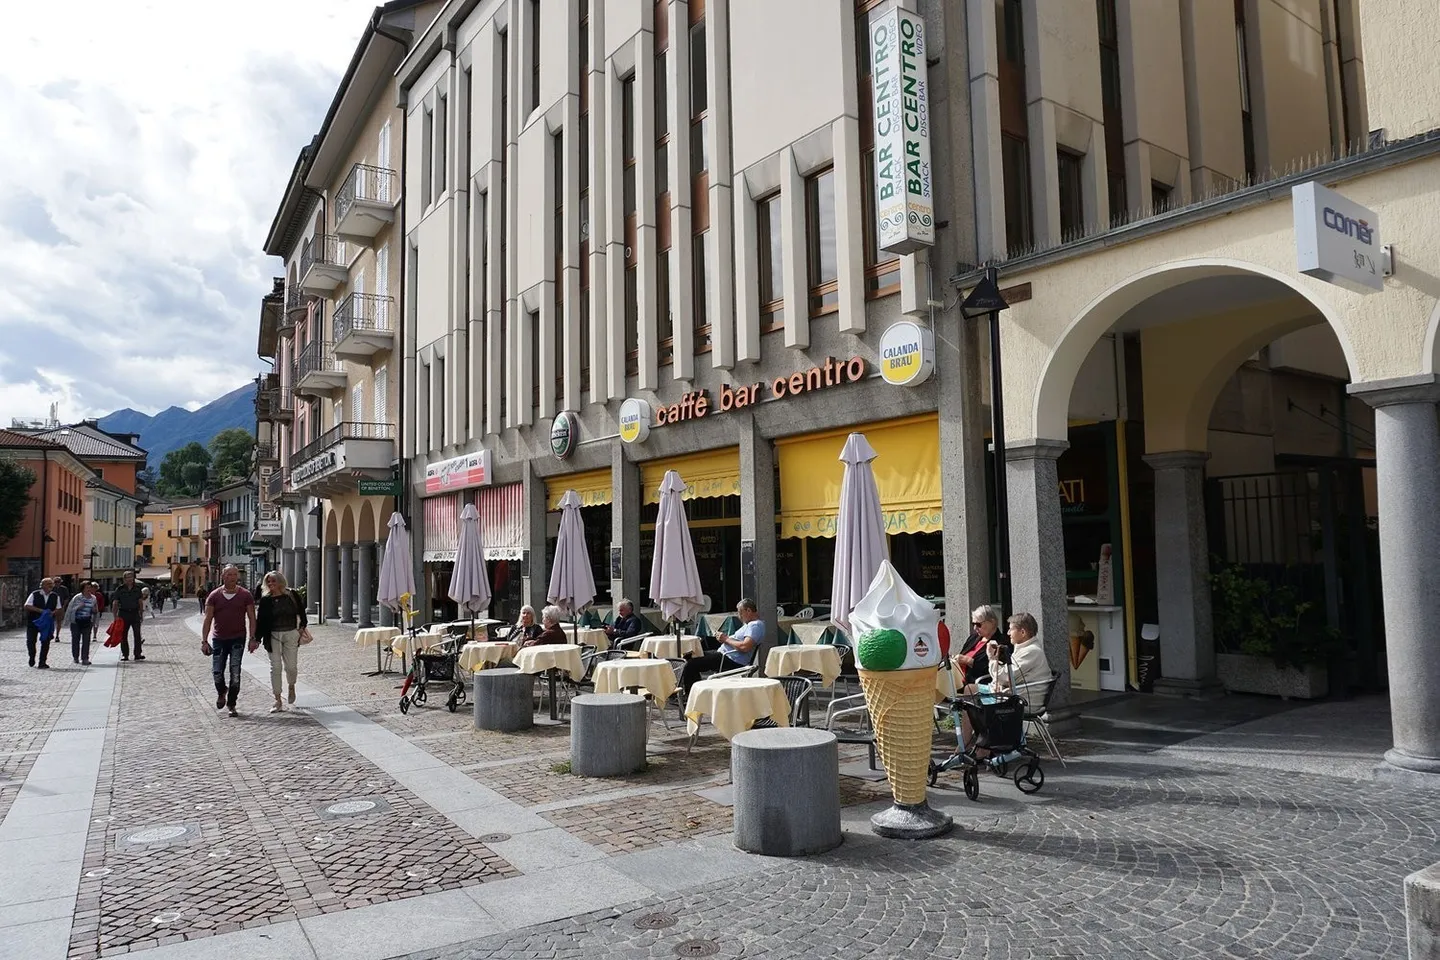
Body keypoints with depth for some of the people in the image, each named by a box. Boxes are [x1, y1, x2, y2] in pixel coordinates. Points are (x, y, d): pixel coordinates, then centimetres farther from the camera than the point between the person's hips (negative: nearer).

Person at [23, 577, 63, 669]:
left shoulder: (55, 596, 3)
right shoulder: (34, 594, -5)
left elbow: (58, 609, 7)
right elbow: (27, 606, -11)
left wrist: (53, 612, -15)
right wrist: (40, 610, -21)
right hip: (33, 621, -2)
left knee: (46, 642, -1)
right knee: (31, 641, 4)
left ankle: (42, 663, 6)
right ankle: (32, 660, 27)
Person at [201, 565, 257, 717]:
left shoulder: (245, 595, 0)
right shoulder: (214, 596, 1)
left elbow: (251, 618, 2)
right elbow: (208, 619, 2)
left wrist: (252, 638, -6)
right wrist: (204, 640, -4)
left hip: (238, 639, -1)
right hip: (219, 639, 1)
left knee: (235, 672, -5)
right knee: (217, 672, 1)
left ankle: (231, 705, 7)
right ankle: (221, 692, 33)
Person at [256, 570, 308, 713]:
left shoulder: (292, 595, 1)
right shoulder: (265, 600, -1)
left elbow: (301, 611, 12)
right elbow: (260, 620, 0)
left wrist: (302, 626, 3)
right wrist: (257, 639, -4)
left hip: (291, 634, 0)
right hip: (273, 636, 0)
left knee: (291, 666, 3)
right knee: (275, 667, -1)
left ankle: (291, 687, 36)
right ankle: (278, 701, 6)